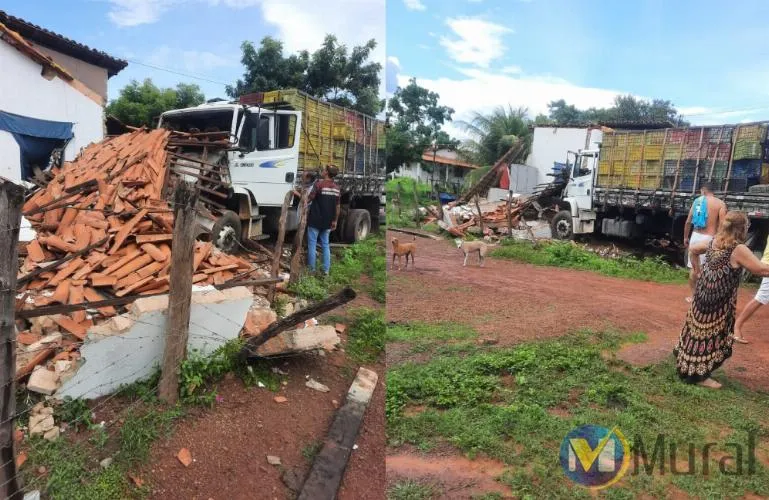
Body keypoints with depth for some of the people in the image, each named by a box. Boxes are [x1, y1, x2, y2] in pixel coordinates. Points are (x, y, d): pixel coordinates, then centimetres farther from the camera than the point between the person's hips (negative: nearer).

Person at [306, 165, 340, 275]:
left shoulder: (319, 184, -12)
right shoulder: (336, 188, 6)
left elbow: (309, 199, -9)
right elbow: (337, 207, 10)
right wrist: (335, 221, 18)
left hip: (315, 220, -5)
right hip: (327, 222, 5)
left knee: (312, 244, 4)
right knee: (325, 245, 13)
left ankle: (311, 269, 7)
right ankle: (326, 270, 12)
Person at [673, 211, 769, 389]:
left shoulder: (713, 242, 4)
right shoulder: (739, 249, -19)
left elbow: (692, 249, 20)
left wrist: (698, 271, 22)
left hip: (703, 295, 8)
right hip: (719, 303, -8)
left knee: (698, 330, 21)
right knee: (711, 335, 3)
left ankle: (687, 363, 35)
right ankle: (699, 374, 12)